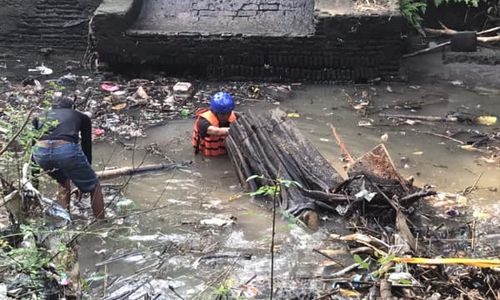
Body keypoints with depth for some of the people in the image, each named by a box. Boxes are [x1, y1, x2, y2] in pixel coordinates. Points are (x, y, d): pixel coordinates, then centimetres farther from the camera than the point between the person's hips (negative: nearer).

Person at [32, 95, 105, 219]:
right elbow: (87, 147, 30)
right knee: (94, 187, 19)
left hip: (41, 151, 4)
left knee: (63, 182, 34)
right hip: (67, 149, -3)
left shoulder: (41, 116, 35)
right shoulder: (82, 117, 30)